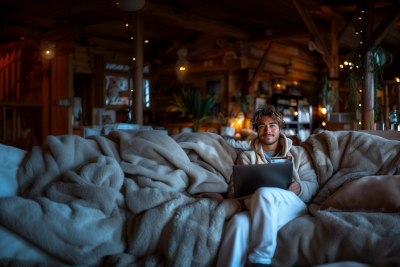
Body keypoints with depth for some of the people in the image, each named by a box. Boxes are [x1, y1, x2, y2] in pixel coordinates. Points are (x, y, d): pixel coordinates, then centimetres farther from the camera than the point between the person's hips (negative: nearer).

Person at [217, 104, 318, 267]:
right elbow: (234, 190, 10)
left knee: (265, 193, -36)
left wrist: (300, 187, -13)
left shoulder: (298, 153, 24)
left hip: (293, 206, 0)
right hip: (256, 208, 1)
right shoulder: (247, 157, 23)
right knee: (239, 222, -38)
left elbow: (313, 184, 13)